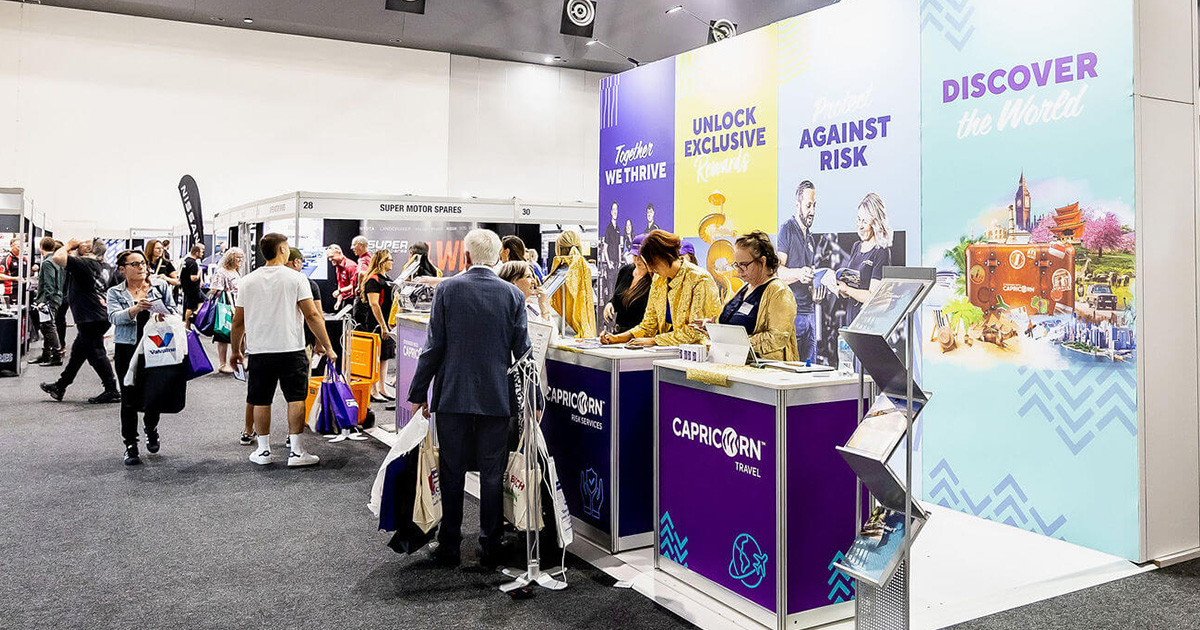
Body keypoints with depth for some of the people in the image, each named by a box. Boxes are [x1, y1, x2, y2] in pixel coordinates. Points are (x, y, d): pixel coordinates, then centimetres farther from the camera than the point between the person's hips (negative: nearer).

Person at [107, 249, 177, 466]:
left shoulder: (160, 286, 9)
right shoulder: (115, 293, 6)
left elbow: (172, 310, 7)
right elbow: (114, 317, -10)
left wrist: (162, 314, -16)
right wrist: (135, 310, -29)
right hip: (127, 350, -1)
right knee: (130, 398, -1)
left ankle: (151, 427, 36)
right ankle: (130, 445, 8)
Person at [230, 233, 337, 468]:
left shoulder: (247, 281, 5)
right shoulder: (296, 278, -6)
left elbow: (238, 321, 9)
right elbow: (312, 315, -9)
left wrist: (236, 351, 21)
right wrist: (327, 347, -3)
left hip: (258, 351, 3)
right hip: (291, 350, -3)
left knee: (261, 401, 11)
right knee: (296, 398, 3)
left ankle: (263, 450, 17)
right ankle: (296, 451, 2)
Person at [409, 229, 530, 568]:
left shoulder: (447, 289, -5)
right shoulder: (513, 295, -2)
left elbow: (434, 345, -5)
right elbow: (522, 350, -1)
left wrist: (418, 392, 2)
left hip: (453, 396, -1)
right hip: (497, 397, 1)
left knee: (452, 473, 9)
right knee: (492, 474, 9)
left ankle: (449, 547, 18)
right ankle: (490, 548, 16)